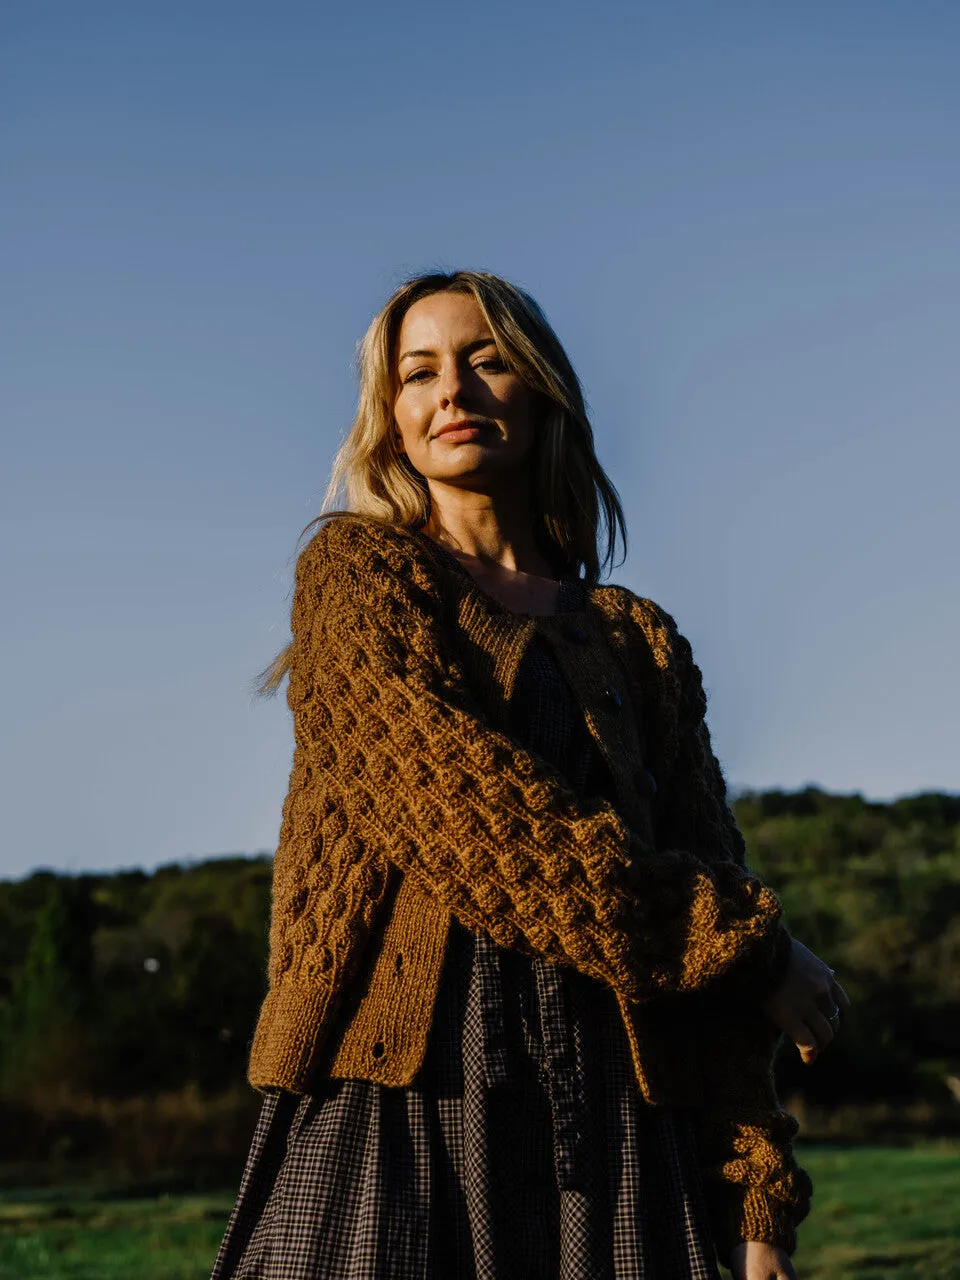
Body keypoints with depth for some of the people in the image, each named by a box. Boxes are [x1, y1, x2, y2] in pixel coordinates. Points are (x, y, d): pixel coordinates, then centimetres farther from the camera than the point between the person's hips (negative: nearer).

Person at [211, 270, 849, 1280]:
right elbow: (457, 802, -7)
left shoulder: (640, 641, 17)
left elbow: (705, 865, 9)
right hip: (401, 1085, -3)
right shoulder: (355, 569, 8)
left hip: (615, 1111, 3)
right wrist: (746, 946, -4)